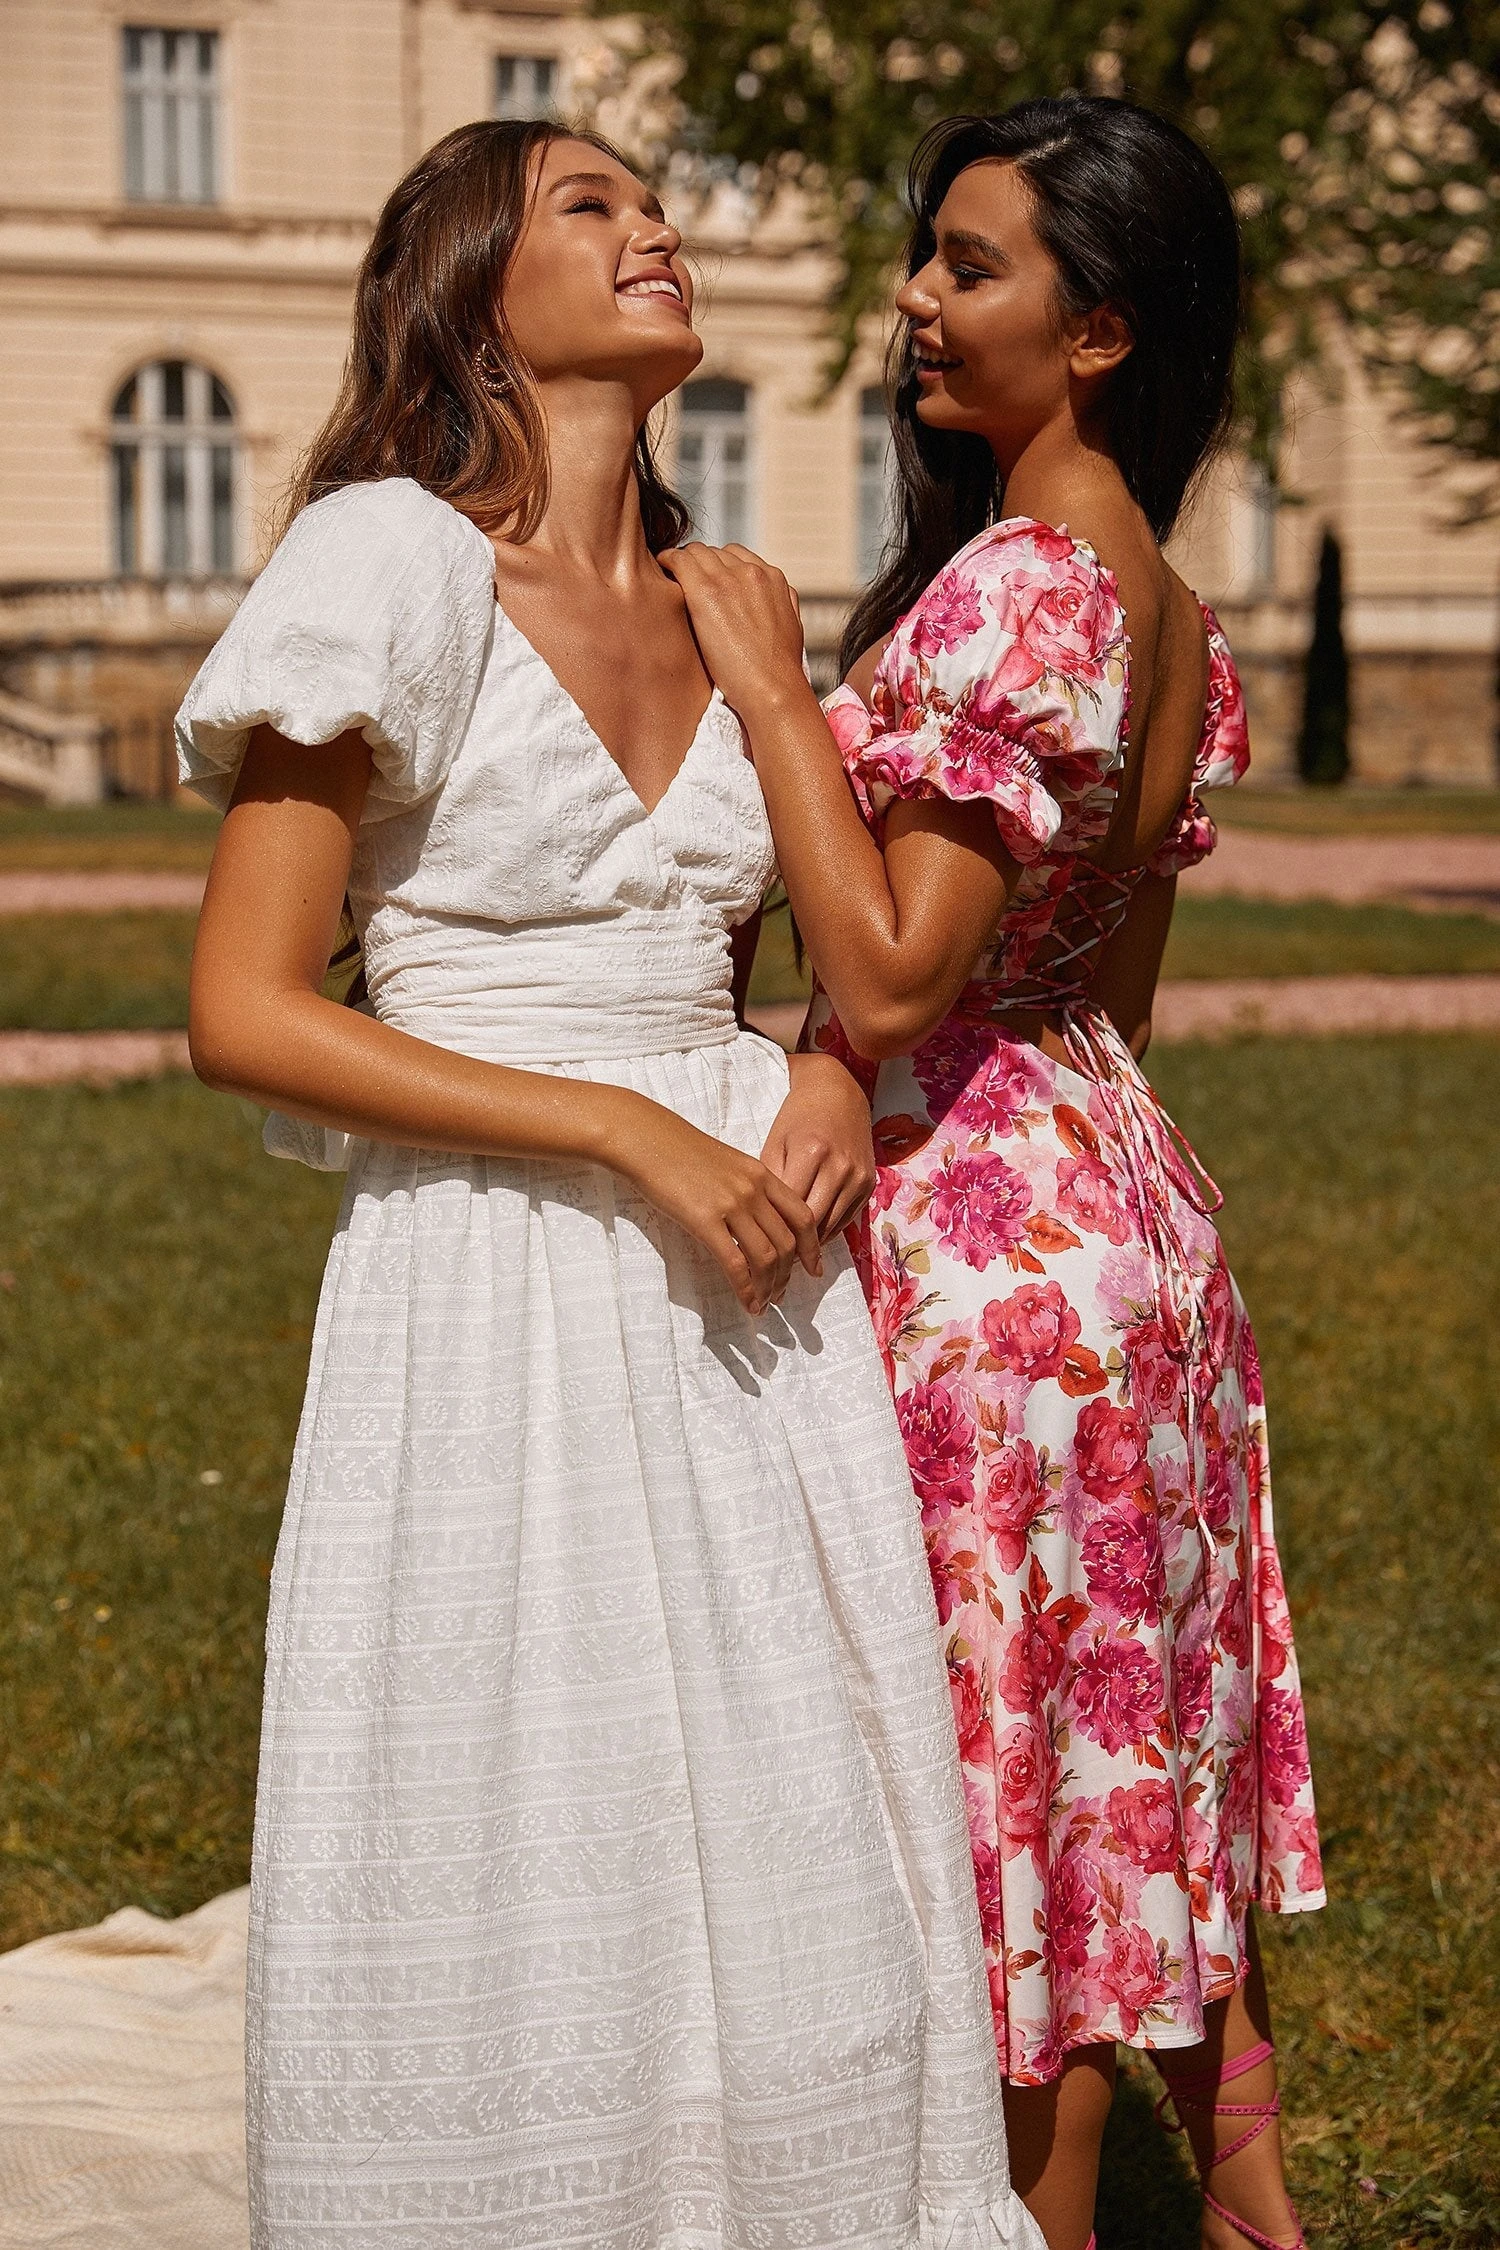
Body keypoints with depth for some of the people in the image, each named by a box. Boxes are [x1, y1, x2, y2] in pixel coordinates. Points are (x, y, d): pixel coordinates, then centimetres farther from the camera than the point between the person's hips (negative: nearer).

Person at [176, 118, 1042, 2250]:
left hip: (738, 1274, 6)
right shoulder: (393, 564, -9)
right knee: (515, 1900, 2)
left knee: (783, 1866, 8)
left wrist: (826, 1080, 0)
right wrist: (632, 1135, -16)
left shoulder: (710, 609, 11)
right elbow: (247, 1013, -13)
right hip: (495, 1285, -6)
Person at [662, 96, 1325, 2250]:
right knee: (1148, 1748, 19)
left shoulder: (1018, 582, -20)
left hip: (983, 1227, -10)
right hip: (1122, 1187, 10)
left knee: (1020, 1768, 3)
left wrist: (767, 676, -20)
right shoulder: (1172, 612, 9)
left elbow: (889, 981, -25)